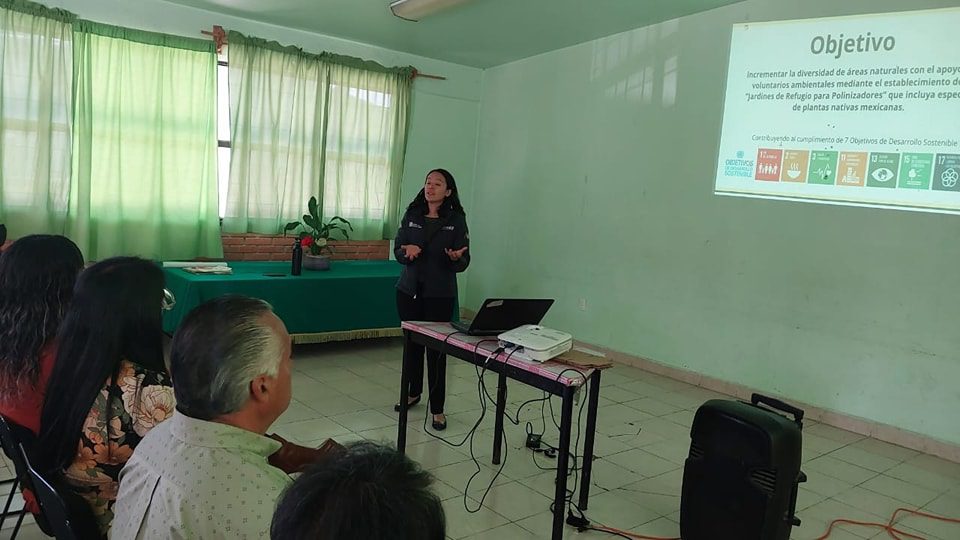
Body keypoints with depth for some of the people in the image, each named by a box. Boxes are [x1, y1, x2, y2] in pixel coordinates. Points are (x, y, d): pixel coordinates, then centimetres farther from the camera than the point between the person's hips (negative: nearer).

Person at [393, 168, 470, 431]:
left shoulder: (456, 219, -4)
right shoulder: (411, 215, 5)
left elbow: (463, 262, -5)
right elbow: (397, 250, 5)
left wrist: (457, 257, -28)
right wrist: (407, 251, -17)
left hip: (440, 294, -3)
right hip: (409, 290, 4)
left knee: (436, 348, -2)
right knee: (411, 342, 14)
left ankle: (437, 409, 8)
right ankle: (413, 393, 35)